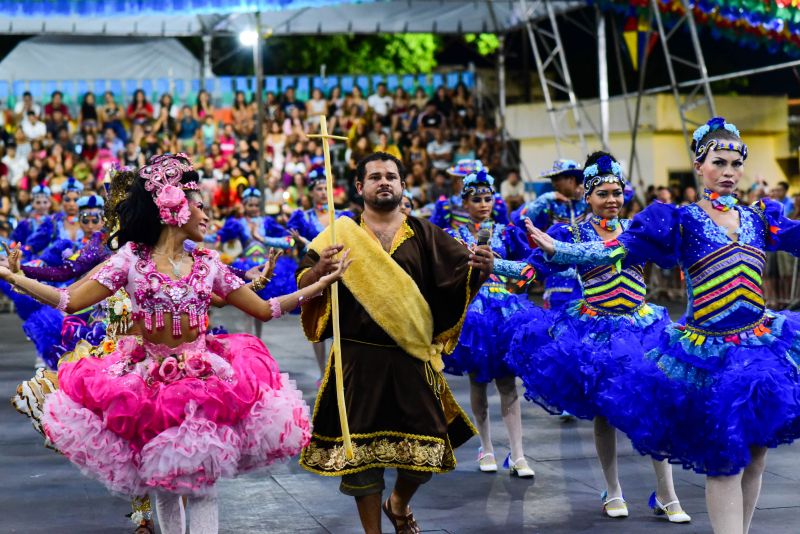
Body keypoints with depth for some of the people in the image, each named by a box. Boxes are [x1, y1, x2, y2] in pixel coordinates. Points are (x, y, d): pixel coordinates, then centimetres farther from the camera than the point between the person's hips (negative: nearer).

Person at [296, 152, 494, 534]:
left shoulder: (424, 235, 7)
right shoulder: (343, 234, 4)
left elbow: (464, 272, -2)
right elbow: (303, 282, -1)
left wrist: (482, 268, -24)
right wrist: (320, 270, -23)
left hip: (413, 358, 1)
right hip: (359, 359, -1)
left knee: (425, 448, 3)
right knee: (361, 448, 3)